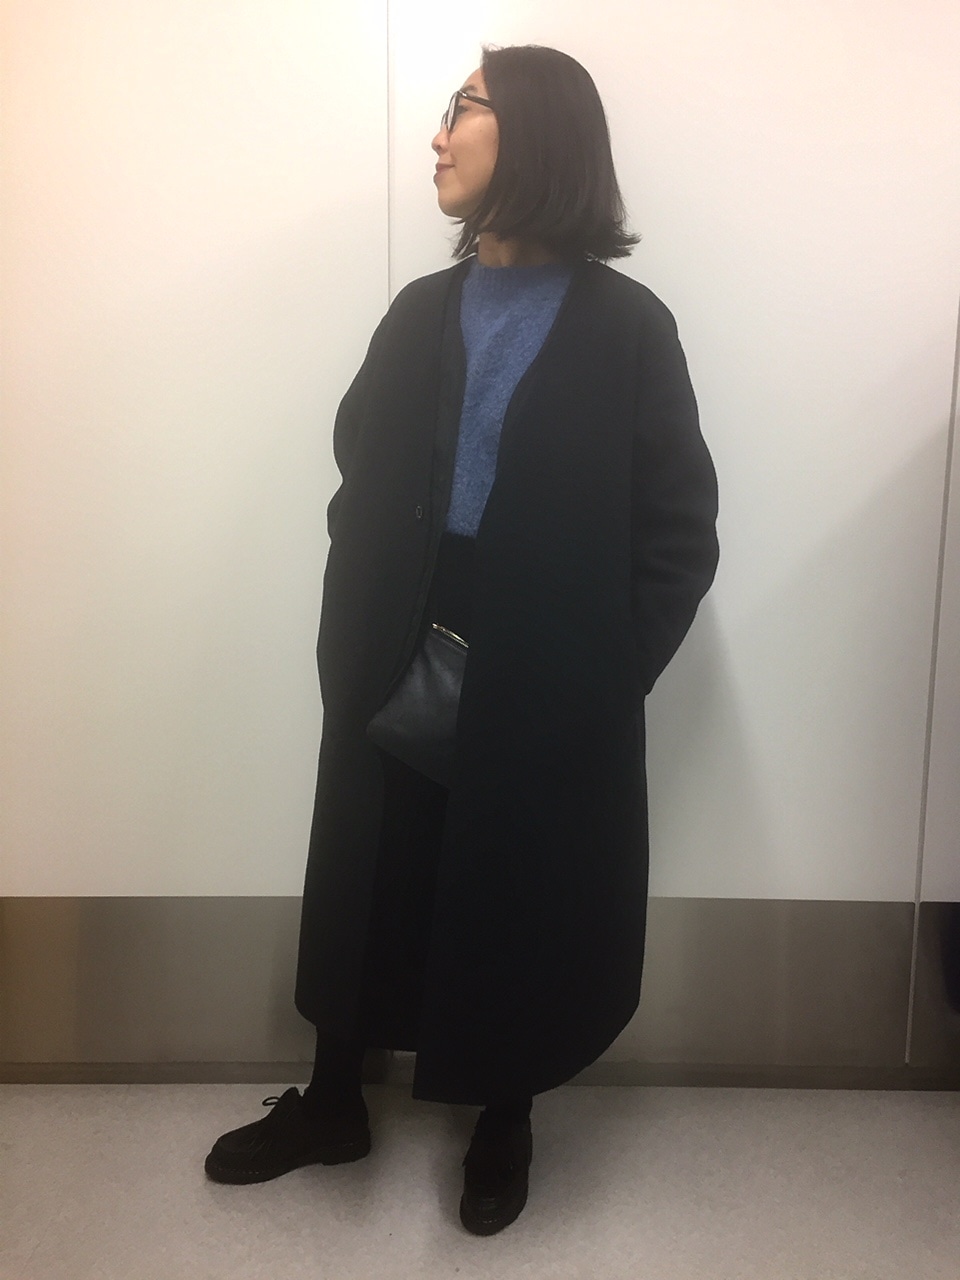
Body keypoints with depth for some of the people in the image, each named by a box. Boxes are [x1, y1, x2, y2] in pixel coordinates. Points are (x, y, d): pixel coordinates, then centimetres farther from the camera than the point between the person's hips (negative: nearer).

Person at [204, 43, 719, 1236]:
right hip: (401, 667, 4)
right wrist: (358, 644, -8)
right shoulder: (421, 311, 8)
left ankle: (504, 1120, 38)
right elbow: (359, 491, 4)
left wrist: (602, 675, -11)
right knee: (369, 885, 15)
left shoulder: (624, 326, -4)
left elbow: (681, 534, -5)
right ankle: (332, 1101, 39)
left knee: (524, 899, 12)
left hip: (546, 686, -3)